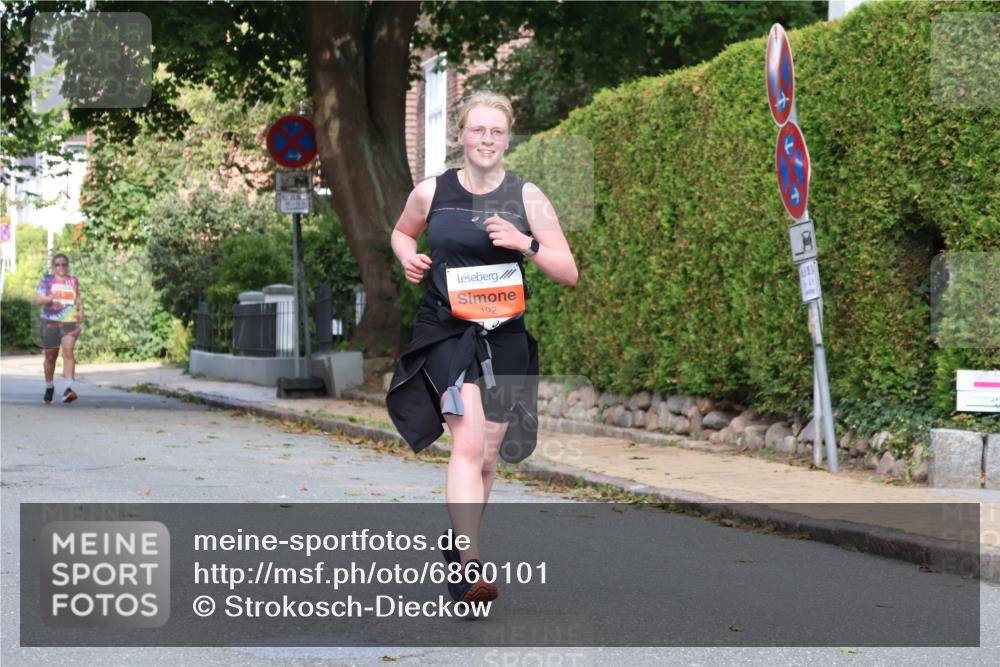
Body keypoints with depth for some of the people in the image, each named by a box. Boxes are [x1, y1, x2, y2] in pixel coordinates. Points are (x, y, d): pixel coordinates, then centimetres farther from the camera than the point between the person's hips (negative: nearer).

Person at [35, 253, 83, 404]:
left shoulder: (73, 280, 10)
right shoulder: (47, 280, 3)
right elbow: (37, 299, -3)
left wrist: (81, 309, 4)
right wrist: (50, 297, -21)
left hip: (70, 322, 0)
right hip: (50, 322, 0)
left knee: (68, 351, -19)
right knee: (50, 356, 10)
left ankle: (69, 388, -28)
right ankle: (49, 387, 31)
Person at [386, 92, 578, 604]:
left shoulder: (527, 198, 0)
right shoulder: (431, 192, 0)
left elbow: (568, 273, -1)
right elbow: (402, 233, 22)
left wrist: (526, 243, -17)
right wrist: (407, 257, -1)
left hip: (504, 337, 2)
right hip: (445, 331, -2)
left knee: (487, 457, 11)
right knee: (467, 442, -21)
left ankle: (458, 545, 36)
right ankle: (470, 567, -28)